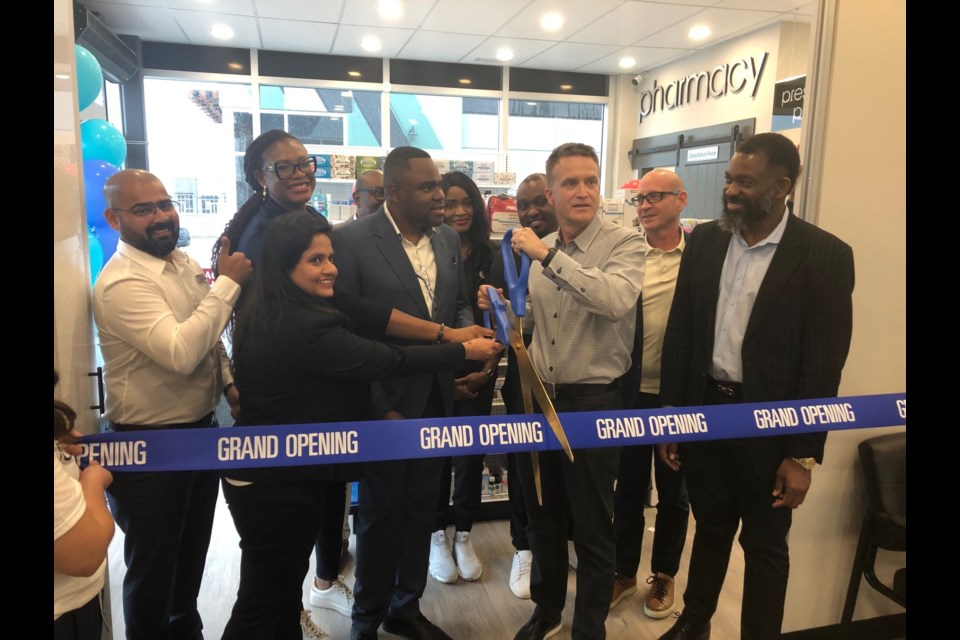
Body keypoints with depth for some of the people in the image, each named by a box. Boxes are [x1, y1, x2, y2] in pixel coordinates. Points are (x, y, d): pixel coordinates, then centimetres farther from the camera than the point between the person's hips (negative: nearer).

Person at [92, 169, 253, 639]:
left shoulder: (187, 264, 4)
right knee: (153, 565, 14)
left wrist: (231, 384, 0)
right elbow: (181, 352, -34)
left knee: (193, 550, 26)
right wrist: (228, 282, -28)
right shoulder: (121, 284, -22)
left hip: (202, 428, 8)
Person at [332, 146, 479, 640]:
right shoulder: (351, 240, -13)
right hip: (388, 403, -5)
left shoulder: (449, 238, 5)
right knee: (381, 513, 11)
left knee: (421, 507, 18)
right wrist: (378, 407, -14)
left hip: (436, 400, 5)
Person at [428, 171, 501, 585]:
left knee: (471, 454, 9)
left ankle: (463, 536, 27)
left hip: (478, 372, 2)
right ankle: (438, 536, 27)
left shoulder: (489, 256, 3)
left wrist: (488, 368, -4)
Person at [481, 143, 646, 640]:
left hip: (593, 402, -5)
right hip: (538, 398, 6)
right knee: (542, 519, 20)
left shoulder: (624, 244, -10)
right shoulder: (537, 249, 7)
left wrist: (549, 255, -28)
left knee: (592, 530, 10)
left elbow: (616, 299, -31)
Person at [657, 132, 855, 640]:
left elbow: (824, 363, -11)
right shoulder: (705, 241, 1)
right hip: (704, 410, 4)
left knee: (764, 545, 13)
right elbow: (679, 333, 4)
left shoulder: (824, 255, -11)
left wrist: (803, 453, -11)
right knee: (710, 528, 21)